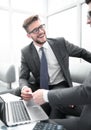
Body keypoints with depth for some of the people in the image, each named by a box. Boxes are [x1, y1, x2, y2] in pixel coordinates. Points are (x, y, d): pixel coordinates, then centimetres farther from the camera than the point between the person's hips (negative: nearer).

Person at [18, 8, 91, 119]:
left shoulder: (60, 42, -5)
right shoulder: (26, 52, -4)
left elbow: (82, 53, 6)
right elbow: (23, 77, -5)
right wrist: (24, 88, -30)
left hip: (60, 86, -3)